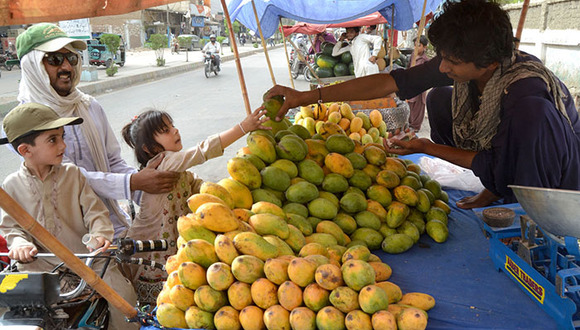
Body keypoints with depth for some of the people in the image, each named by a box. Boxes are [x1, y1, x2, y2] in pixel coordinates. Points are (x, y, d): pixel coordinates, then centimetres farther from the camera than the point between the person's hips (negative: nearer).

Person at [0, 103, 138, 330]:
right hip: (41, 264, 1)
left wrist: (100, 234, -22)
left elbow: (94, 209, -3)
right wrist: (19, 244, -17)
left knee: (123, 293, -16)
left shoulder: (72, 173, 1)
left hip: (86, 255, -1)